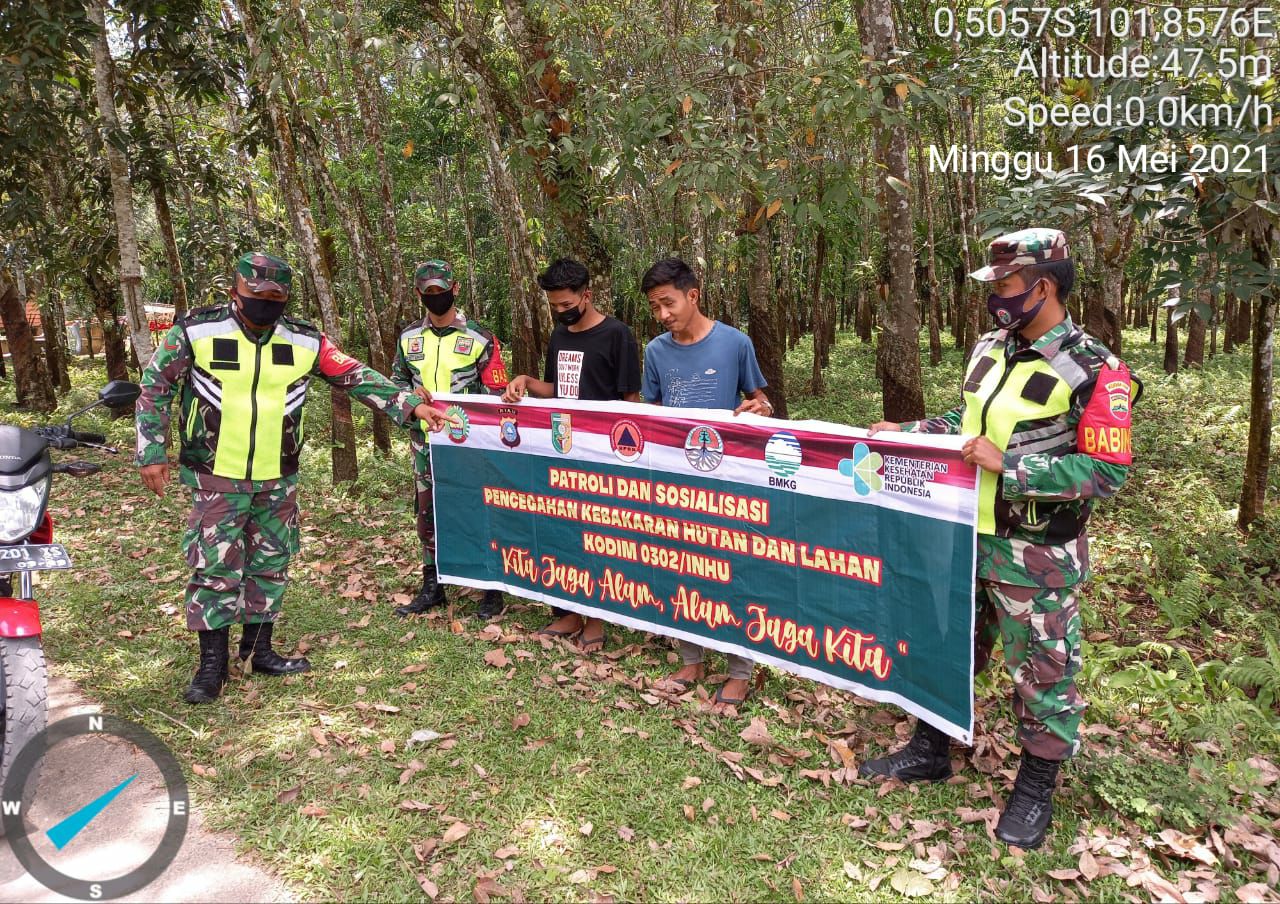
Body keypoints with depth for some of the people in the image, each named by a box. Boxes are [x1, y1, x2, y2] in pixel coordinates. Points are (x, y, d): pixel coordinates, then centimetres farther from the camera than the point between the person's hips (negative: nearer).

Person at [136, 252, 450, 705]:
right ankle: (212, 663, 14)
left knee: (271, 565, 12)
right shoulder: (196, 332, -7)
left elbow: (356, 376, 1)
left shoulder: (306, 341, 0)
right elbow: (154, 388, 0)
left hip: (278, 480, 3)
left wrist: (409, 406, -8)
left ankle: (259, 650, 27)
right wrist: (152, 453, -4)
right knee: (215, 568, -1)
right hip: (216, 480, -3)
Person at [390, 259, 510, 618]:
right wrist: (412, 392, -4)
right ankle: (432, 588, 25)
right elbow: (397, 379, 18)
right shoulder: (409, 337, 7)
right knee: (428, 516, 12)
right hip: (425, 443, 5)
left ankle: (492, 590, 13)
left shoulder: (479, 338, -5)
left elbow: (496, 395, -4)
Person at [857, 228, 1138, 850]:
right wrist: (907, 432, 6)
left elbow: (1107, 473, -20)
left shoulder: (1093, 371, -17)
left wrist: (1007, 464, -25)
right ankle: (929, 752, 37)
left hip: (1036, 556, -7)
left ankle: (1035, 790, 29)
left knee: (1042, 670, 9)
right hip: (966, 536, 7)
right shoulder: (991, 350, 6)